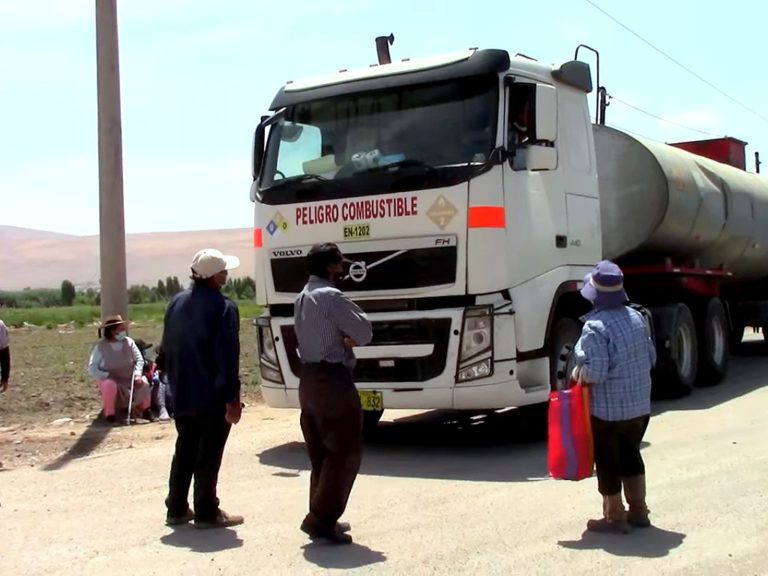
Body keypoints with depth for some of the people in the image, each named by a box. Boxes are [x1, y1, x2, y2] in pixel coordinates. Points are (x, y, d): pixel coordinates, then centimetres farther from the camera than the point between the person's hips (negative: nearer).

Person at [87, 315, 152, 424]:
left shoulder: (128, 342, -5)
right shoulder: (101, 346, -14)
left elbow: (139, 360, -4)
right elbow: (92, 369, -15)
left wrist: (137, 374, -20)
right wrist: (108, 376, -26)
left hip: (129, 380, 3)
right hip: (109, 380, -3)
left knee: (143, 385, -24)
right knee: (110, 385, -37)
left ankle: (145, 410, 3)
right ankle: (109, 414, -16)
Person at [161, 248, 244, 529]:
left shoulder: (176, 303, 8)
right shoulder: (223, 307, -15)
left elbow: (166, 349, 14)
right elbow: (227, 358, -19)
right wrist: (232, 398, -16)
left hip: (182, 395, 7)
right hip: (213, 396, -7)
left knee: (184, 452, 16)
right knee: (208, 456, 1)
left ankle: (177, 509, 21)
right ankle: (206, 513, 7)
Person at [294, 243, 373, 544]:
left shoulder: (302, 298, 15)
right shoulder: (332, 297, -15)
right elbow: (364, 332, -11)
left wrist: (342, 338, 0)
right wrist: (350, 337, 8)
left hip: (309, 378, 9)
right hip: (333, 381, -9)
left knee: (321, 454, 15)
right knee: (345, 452, -3)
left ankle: (321, 517, 20)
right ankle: (321, 519, -4)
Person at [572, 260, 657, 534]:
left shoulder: (595, 327, -21)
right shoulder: (637, 317, 2)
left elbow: (595, 372, -24)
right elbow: (651, 357, 10)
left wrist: (578, 374, -4)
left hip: (608, 409, -7)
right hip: (640, 405, 7)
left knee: (608, 463, 7)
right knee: (631, 456, 22)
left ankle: (615, 517, 17)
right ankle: (638, 510, 30)